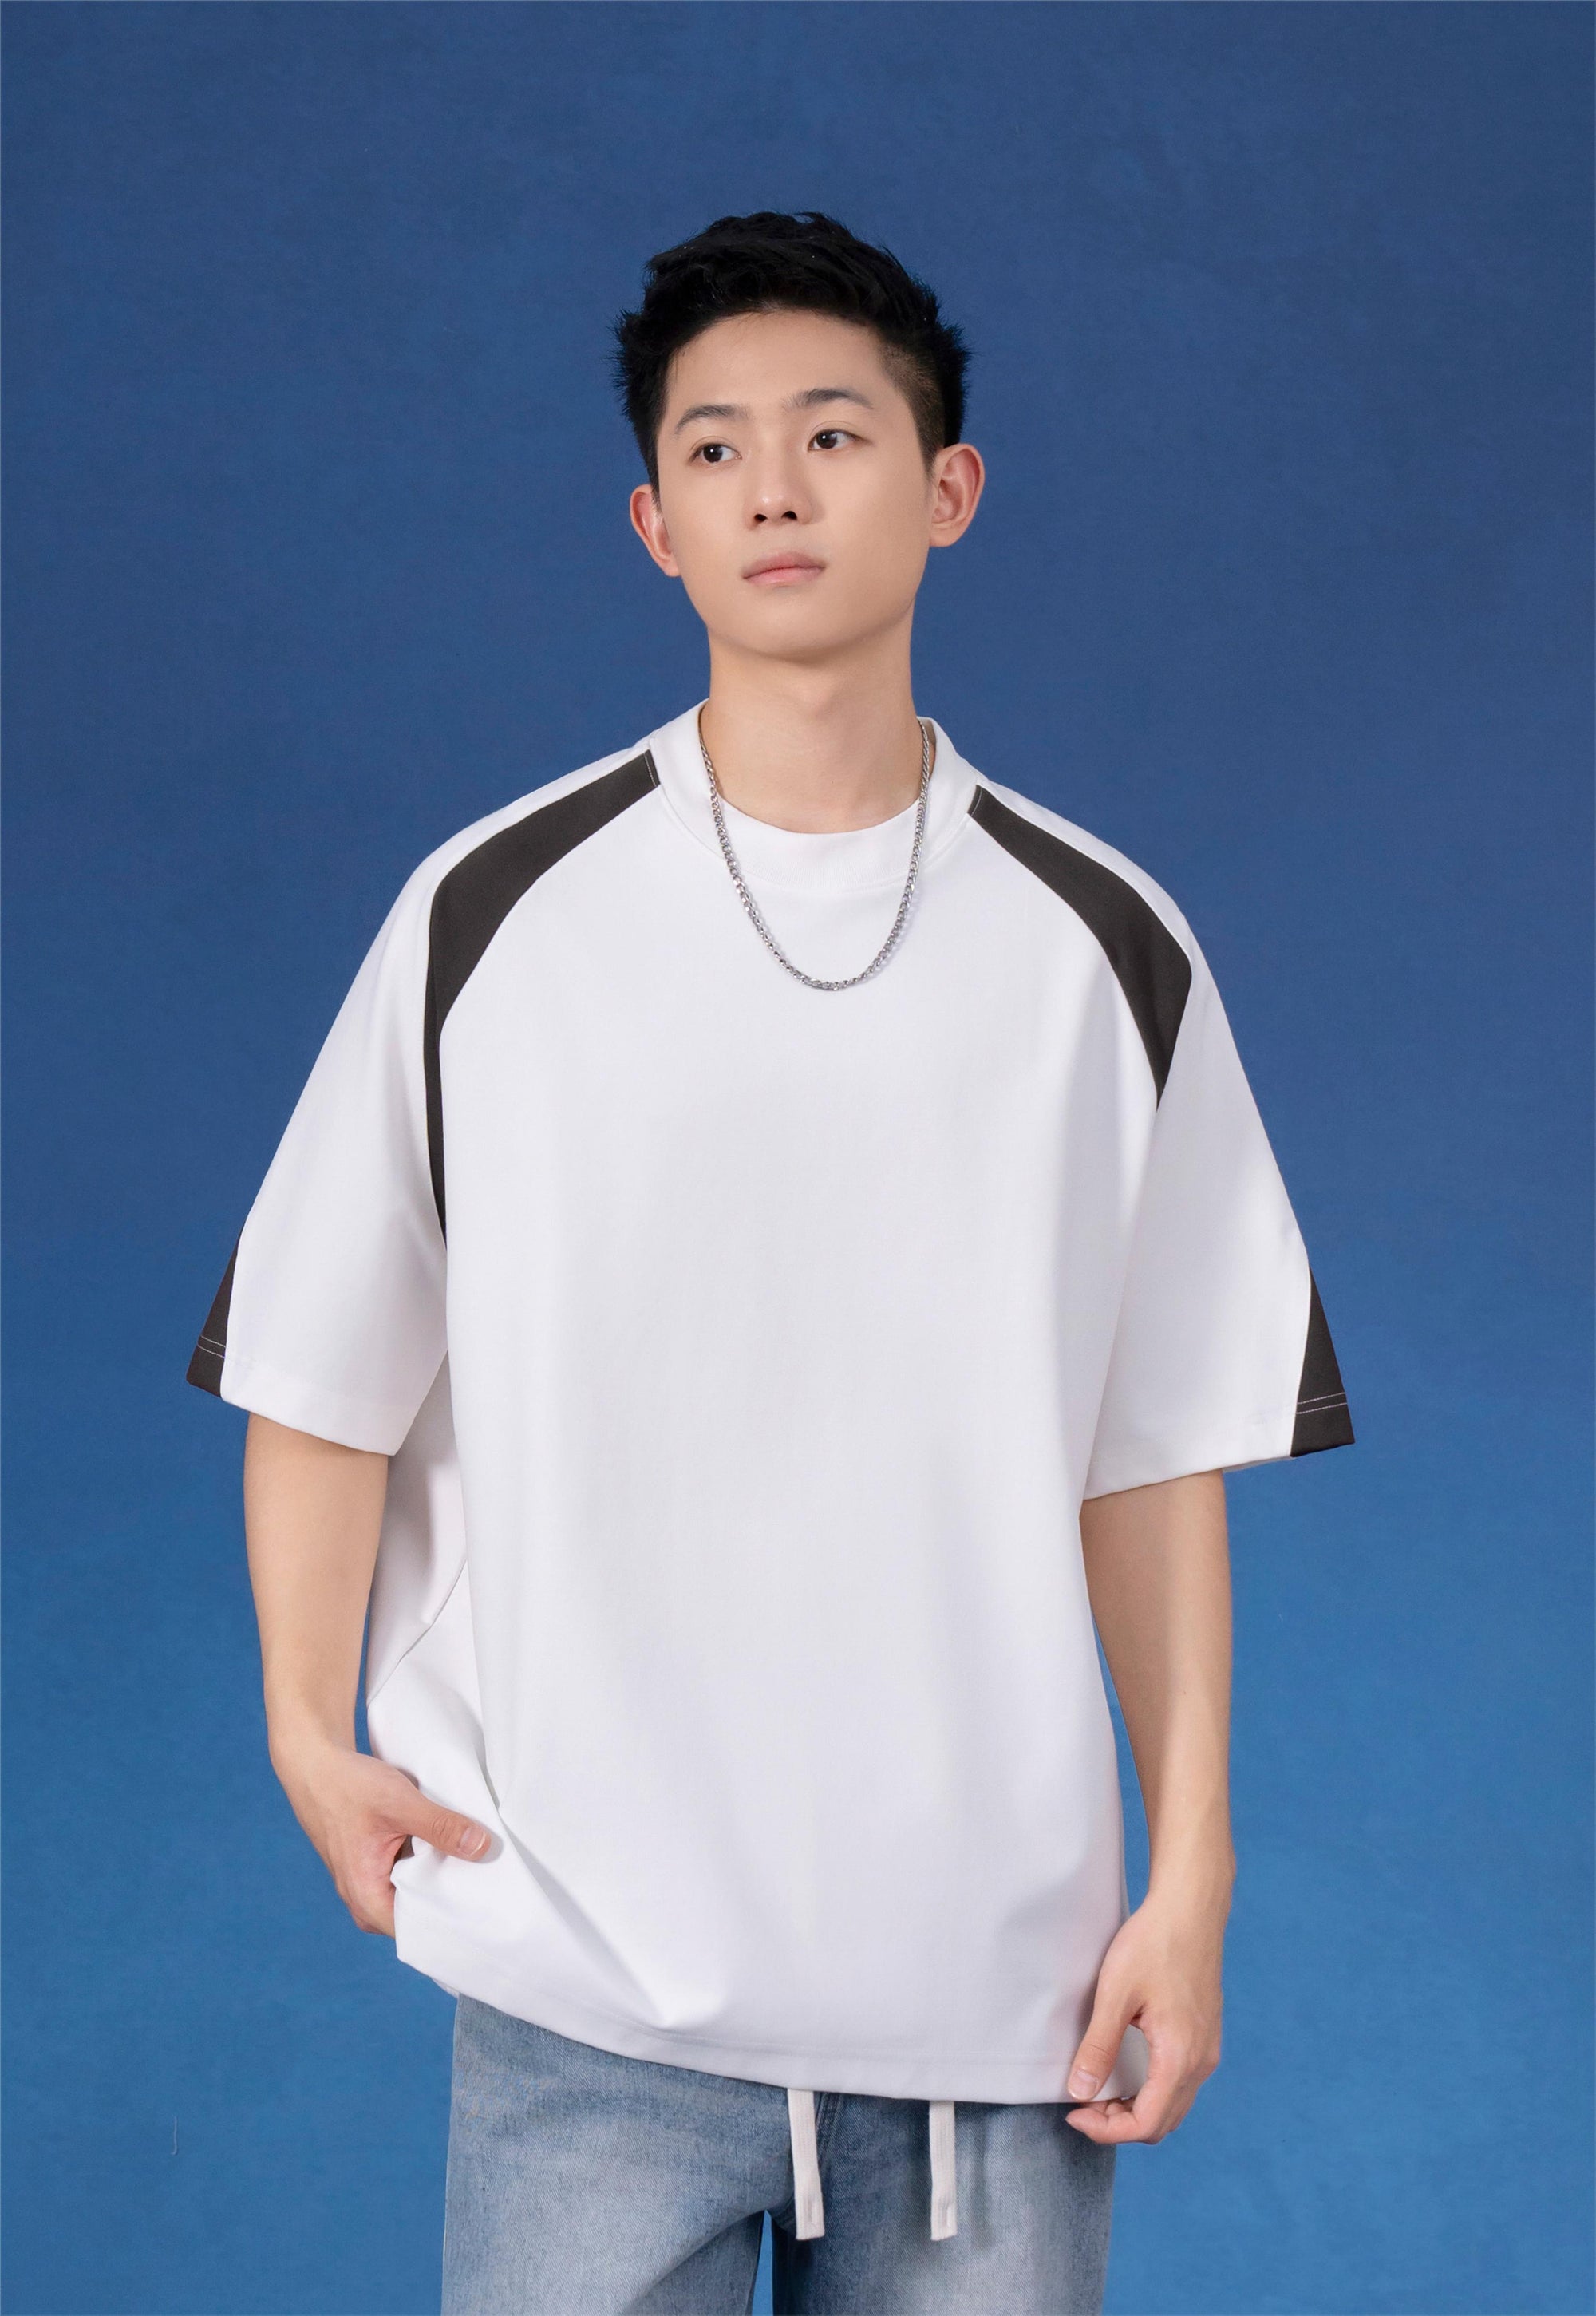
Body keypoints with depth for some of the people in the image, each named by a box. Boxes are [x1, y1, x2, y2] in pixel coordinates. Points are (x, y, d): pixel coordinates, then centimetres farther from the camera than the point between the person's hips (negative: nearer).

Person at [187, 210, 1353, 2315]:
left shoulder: (1104, 950, 4)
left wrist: (1192, 1881, 3)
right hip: (588, 1971, -1)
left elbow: (1158, 1448, 5)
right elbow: (323, 1371, 4)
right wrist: (312, 1730, -4)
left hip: (995, 1981, 1)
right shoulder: (492, 915, -1)